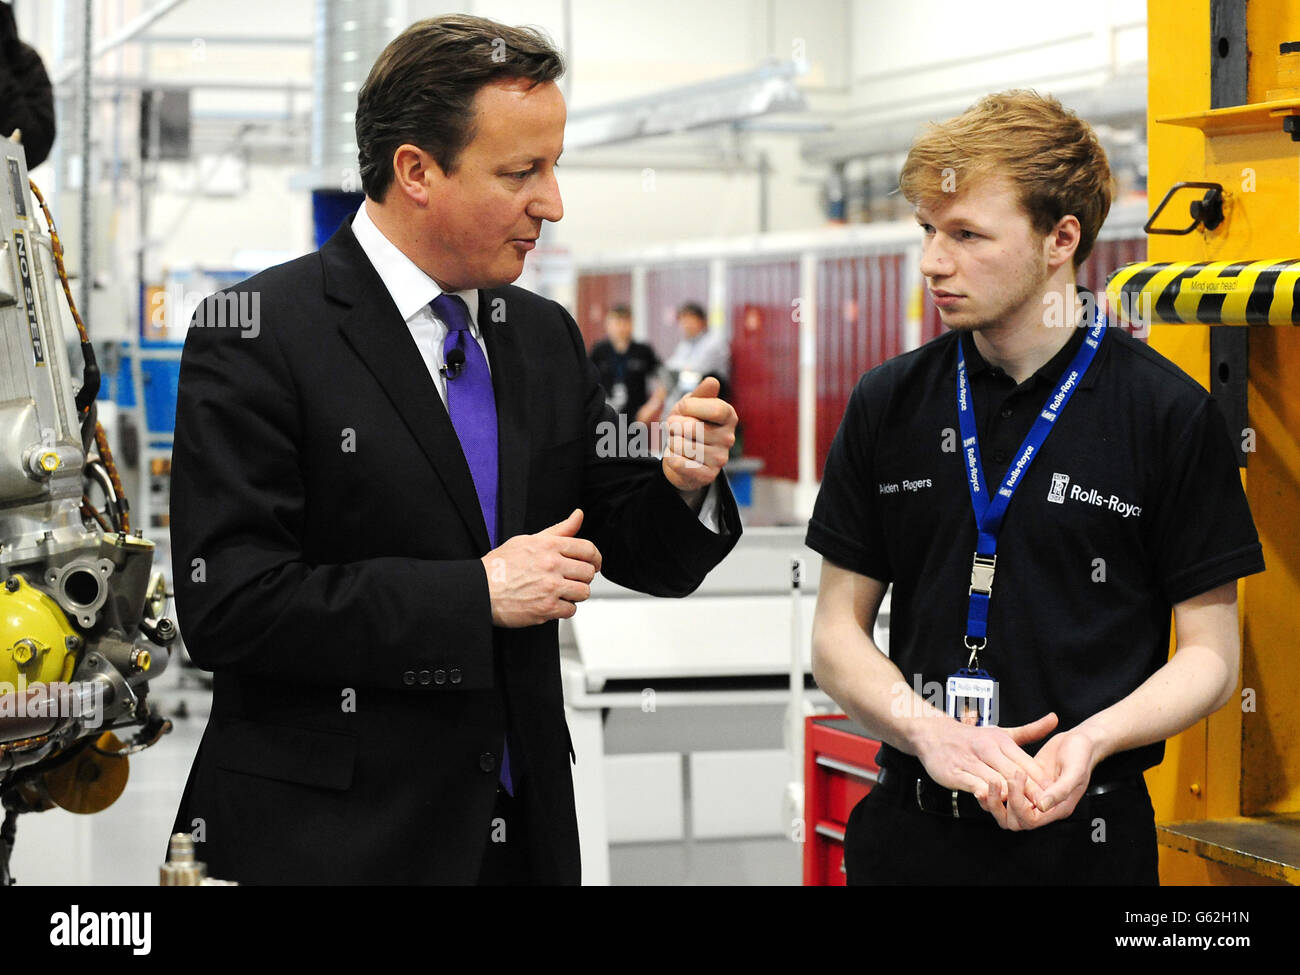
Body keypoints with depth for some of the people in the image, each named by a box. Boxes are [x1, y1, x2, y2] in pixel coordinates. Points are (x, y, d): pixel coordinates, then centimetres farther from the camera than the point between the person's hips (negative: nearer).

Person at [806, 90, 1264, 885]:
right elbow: (839, 629, 6)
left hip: (1084, 837, -3)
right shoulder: (890, 403, 4)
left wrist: (1092, 739, -20)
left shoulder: (1172, 415, -5)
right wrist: (929, 730, -12)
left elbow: (1210, 654, -2)